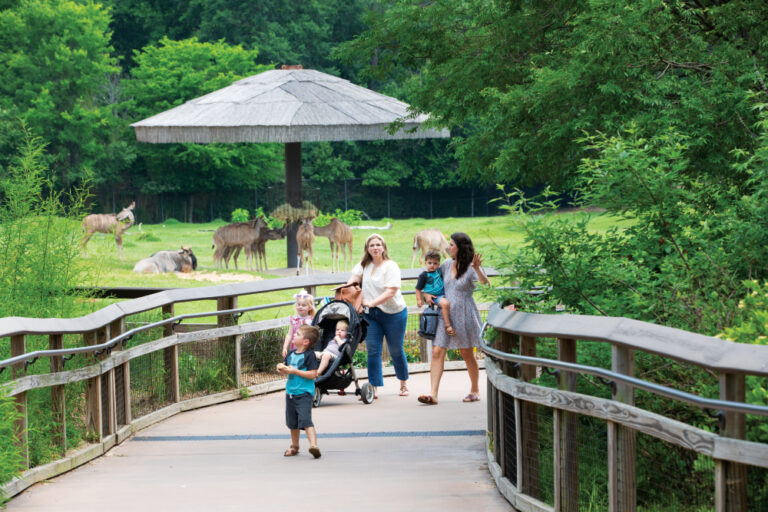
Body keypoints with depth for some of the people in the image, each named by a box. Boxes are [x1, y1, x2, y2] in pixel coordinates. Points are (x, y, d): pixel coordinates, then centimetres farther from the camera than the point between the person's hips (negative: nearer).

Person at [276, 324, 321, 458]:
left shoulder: (309, 355, -13)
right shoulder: (291, 354, 10)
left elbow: (313, 374, -20)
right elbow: (284, 370, 20)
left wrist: (295, 371, -22)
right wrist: (281, 368, -4)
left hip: (304, 393, -8)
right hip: (290, 392, 8)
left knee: (305, 420, -21)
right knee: (292, 422, 17)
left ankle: (313, 445, -28)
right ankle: (294, 446, 31)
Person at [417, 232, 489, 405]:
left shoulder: (470, 268, -8)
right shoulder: (447, 264, 8)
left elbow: (485, 283, -24)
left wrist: (477, 268, -42)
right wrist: (426, 293, 6)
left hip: (464, 315, -5)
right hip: (445, 313, 5)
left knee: (467, 354, 8)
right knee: (437, 352, -8)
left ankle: (475, 390, 27)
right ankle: (433, 394, -15)